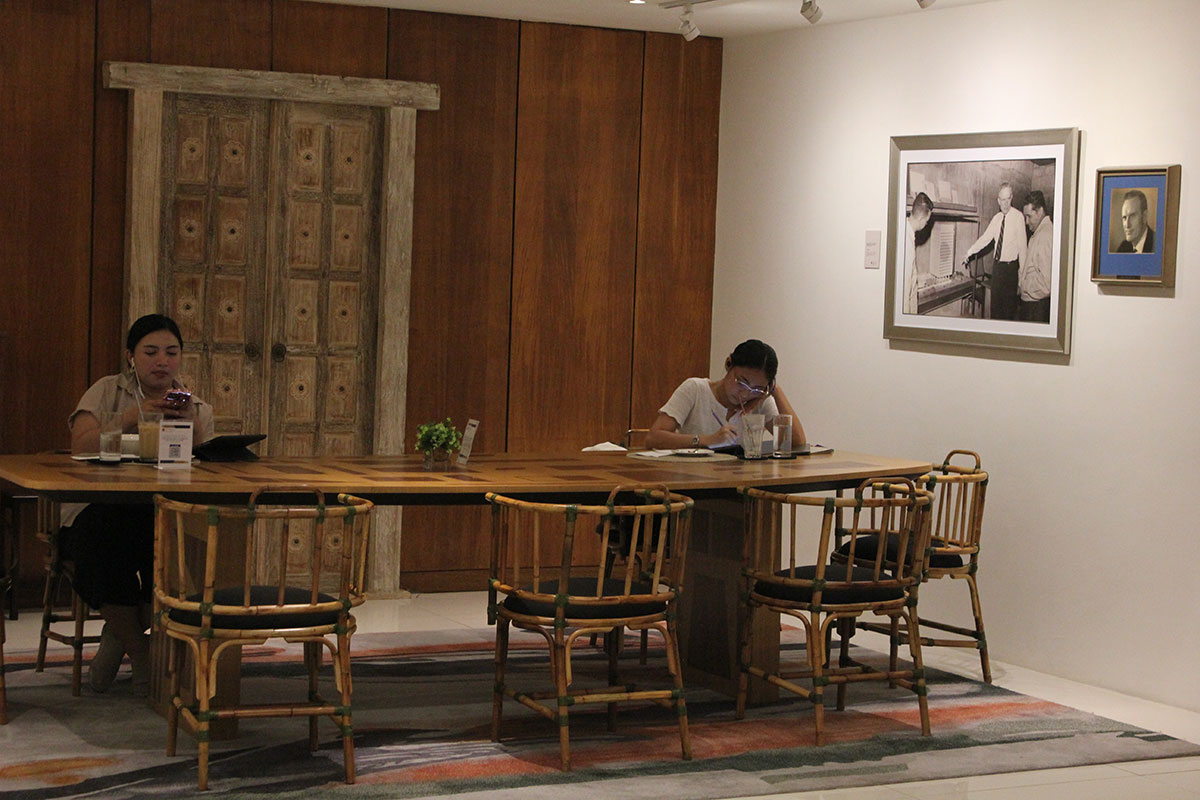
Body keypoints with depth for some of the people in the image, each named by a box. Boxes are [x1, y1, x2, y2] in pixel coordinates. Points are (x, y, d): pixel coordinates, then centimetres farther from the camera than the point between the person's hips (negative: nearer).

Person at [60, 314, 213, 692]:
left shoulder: (198, 408, 15)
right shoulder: (108, 391, 9)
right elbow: (81, 445, -10)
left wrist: (192, 426, -16)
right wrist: (132, 417, -19)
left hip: (166, 514, 2)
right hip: (100, 511, -1)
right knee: (108, 534, -37)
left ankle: (121, 635, -9)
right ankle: (142, 654, -18)